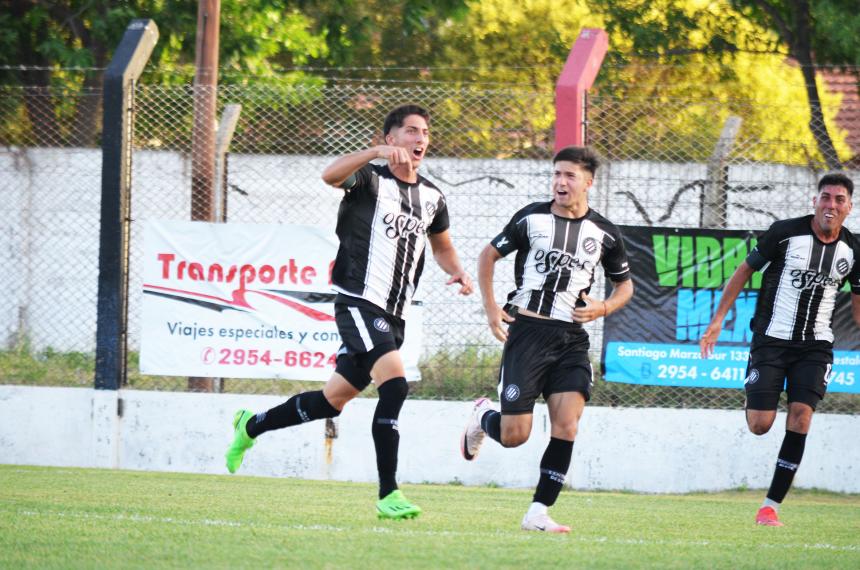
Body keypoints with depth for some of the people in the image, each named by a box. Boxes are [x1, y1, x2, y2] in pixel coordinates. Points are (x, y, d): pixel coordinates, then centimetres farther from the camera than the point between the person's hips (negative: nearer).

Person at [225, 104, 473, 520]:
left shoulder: (432, 198, 15)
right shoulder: (370, 180, -6)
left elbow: (441, 246, 31)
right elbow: (331, 175, -28)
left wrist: (456, 271, 9)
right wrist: (379, 152, -41)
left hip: (393, 315, 8)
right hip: (359, 302, -8)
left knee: (334, 399, 14)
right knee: (394, 383, -24)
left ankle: (252, 425, 37)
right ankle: (388, 494, -23)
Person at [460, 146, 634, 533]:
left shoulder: (604, 234, 5)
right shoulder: (531, 218, 1)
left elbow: (625, 283, 19)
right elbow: (489, 255, 13)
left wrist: (604, 308, -2)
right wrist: (490, 307, 2)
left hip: (571, 338, 2)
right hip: (526, 330, -2)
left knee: (567, 427, -14)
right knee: (514, 435, -5)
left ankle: (538, 513, -7)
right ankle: (483, 417, 32)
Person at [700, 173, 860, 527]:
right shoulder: (785, 233, -10)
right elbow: (744, 272, 0)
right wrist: (717, 320, -3)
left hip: (816, 346, 2)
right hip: (771, 339, -2)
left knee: (800, 417, -13)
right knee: (759, 426, -7)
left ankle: (771, 506, -6)